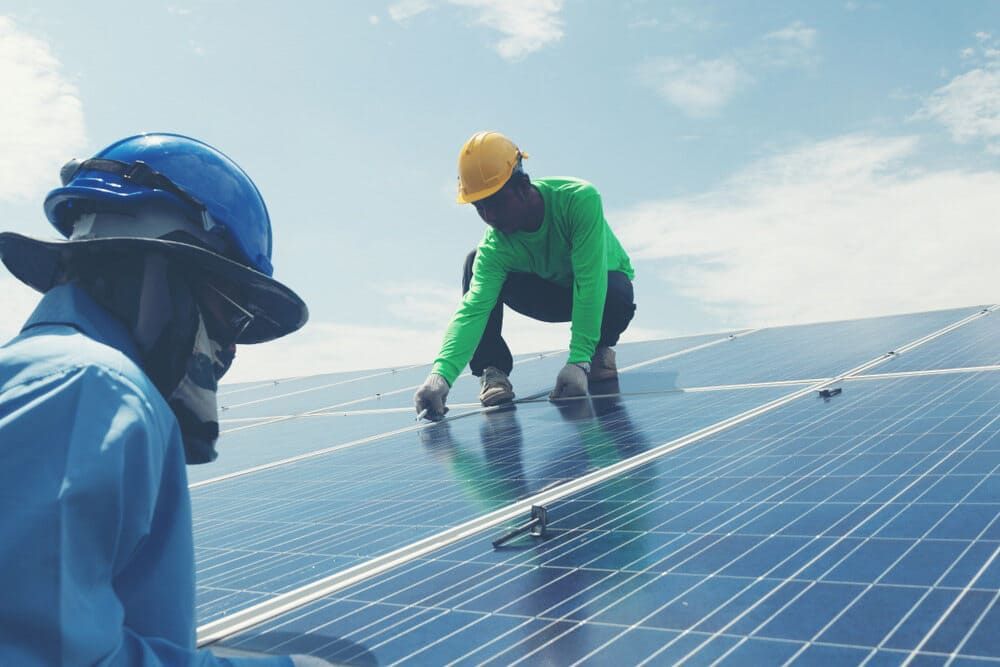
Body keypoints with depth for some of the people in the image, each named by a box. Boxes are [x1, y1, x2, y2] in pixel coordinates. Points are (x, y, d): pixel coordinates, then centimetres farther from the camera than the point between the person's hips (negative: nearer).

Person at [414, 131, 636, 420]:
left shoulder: (580, 198, -36)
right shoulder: (495, 246, -26)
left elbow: (589, 281, -40)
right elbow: (473, 308, -37)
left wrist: (578, 361, -45)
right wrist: (442, 373, -53)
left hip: (602, 287, -2)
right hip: (553, 293, 3)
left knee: (618, 296, -41)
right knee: (475, 262, -21)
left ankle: (600, 348, -6)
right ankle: (492, 370, -14)